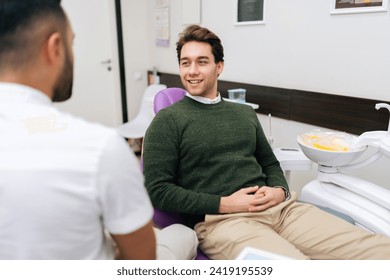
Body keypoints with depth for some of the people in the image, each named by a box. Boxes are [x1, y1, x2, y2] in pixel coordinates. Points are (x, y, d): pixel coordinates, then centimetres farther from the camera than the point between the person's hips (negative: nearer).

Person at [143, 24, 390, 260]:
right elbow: (157, 189, -4)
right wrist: (224, 204, -12)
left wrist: (280, 191, 0)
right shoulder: (168, 120, 2)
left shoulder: (245, 113, 19)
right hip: (221, 219, -5)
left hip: (278, 208, 5)